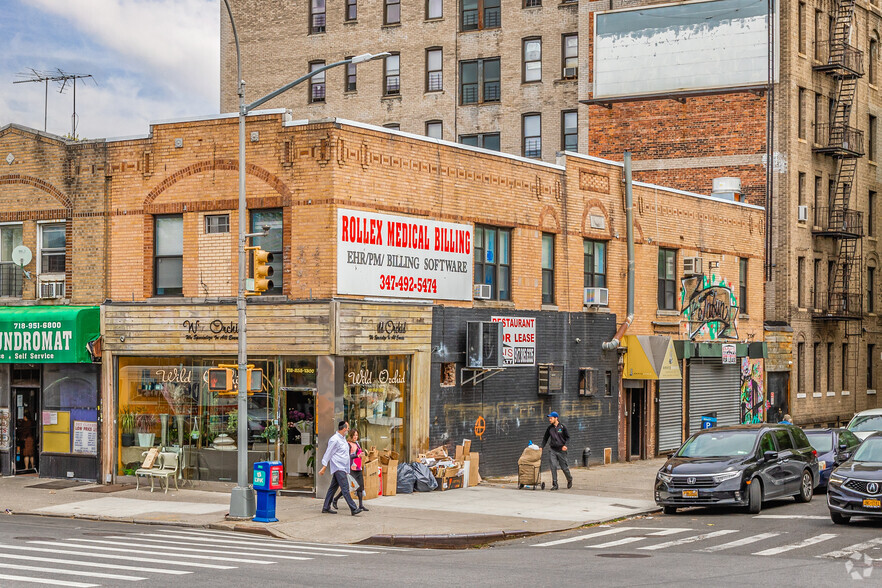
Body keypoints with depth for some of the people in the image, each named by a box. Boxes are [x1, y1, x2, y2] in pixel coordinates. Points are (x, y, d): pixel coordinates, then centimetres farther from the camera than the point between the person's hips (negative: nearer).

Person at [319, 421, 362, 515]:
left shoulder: (343, 439, 16)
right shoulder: (335, 439, -13)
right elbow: (328, 454, -11)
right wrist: (324, 467, -11)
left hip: (343, 468, 9)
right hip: (338, 468, -9)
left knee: (333, 488, 12)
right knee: (345, 488, -12)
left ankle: (326, 507, 17)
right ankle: (353, 509, -17)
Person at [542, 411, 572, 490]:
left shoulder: (562, 427, -4)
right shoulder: (549, 428, 6)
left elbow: (567, 437, 1)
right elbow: (545, 438, 15)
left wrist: (565, 445, -15)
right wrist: (542, 447, 6)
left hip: (561, 450, -3)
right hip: (553, 450, 3)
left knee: (564, 467, 4)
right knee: (553, 467, -9)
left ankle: (569, 480, 30)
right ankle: (555, 484, -5)